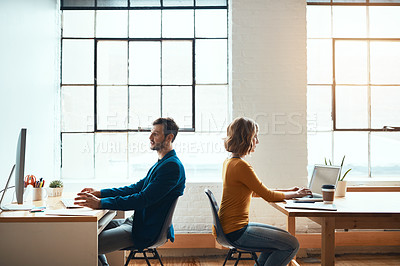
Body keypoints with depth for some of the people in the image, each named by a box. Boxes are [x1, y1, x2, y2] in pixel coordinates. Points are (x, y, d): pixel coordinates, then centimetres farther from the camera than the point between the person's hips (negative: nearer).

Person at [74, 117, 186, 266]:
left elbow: (144, 199, -25)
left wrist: (101, 203, -26)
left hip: (147, 231, -10)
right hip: (137, 221, 10)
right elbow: (136, 188, 18)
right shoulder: (160, 164, 16)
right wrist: (99, 193, 9)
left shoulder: (173, 166, -18)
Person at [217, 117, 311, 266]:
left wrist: (288, 191, 15)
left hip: (229, 227, 10)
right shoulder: (241, 166, -21)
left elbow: (255, 191, 17)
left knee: (284, 237, 20)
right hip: (236, 231, -10)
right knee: (292, 245, -9)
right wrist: (295, 194, 3)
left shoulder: (229, 162, 10)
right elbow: (268, 196, -14)